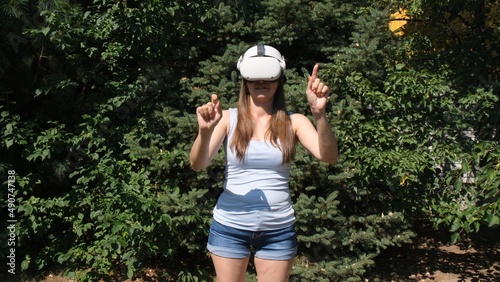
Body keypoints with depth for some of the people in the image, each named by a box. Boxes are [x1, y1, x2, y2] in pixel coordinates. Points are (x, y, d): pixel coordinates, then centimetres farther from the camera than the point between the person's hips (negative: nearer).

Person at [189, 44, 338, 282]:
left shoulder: (293, 122, -2)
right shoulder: (228, 118, -3)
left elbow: (328, 157, -15)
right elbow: (197, 164, -13)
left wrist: (319, 113, -31)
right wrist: (205, 131, -34)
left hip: (278, 230, 1)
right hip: (229, 227, 0)